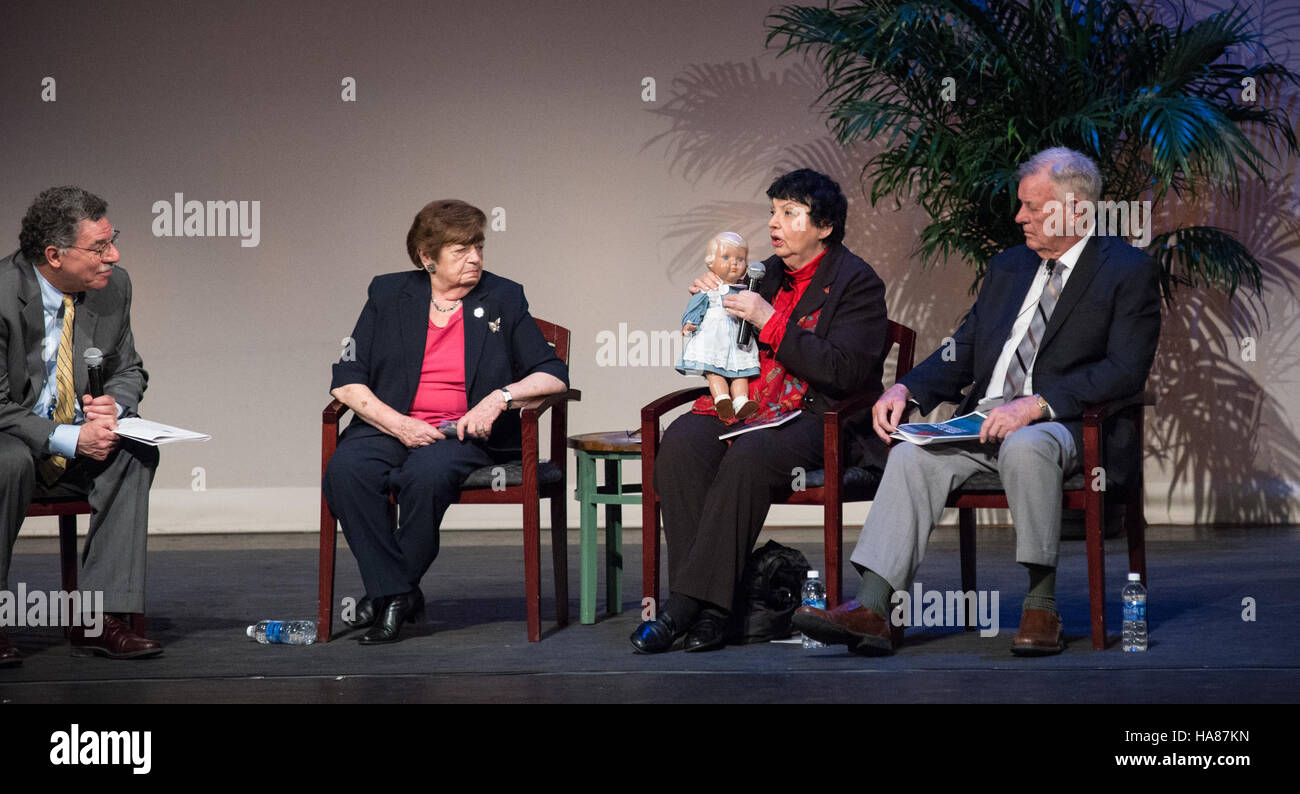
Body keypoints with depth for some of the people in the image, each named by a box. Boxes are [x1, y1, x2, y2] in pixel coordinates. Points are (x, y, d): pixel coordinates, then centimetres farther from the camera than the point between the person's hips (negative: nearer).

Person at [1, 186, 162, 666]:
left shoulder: (113, 286, -4)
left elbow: (129, 370, 10)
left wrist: (114, 404, -14)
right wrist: (69, 440, -28)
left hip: (80, 450, 5)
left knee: (137, 453, -23)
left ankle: (99, 619, -24)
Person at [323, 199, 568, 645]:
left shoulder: (503, 299, 10)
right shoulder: (388, 295, 10)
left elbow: (554, 376, 7)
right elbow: (346, 382, 4)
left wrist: (501, 397, -12)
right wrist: (398, 424, -11)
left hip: (465, 434, -1)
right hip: (391, 426, 2)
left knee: (426, 474, -36)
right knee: (345, 469, -31)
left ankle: (390, 595, -18)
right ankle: (394, 592, -24)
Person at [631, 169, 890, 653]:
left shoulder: (858, 282, -1)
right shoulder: (769, 273, 19)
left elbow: (844, 371, -14)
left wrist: (770, 321, -15)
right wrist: (713, 308, 7)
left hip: (816, 417, -6)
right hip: (749, 405, 6)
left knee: (748, 457, -36)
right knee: (680, 444, -25)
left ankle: (687, 603, -34)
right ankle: (711, 608, -29)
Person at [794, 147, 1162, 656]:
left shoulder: (1129, 272, 0)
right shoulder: (1007, 267, 21)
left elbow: (1125, 371, -12)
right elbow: (962, 352, 20)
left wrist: (1035, 405, -23)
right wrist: (905, 390, -1)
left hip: (1066, 424, -6)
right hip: (986, 418, 6)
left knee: (1024, 447, -39)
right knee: (912, 456, -21)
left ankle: (1042, 607, -30)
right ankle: (871, 610, -31)